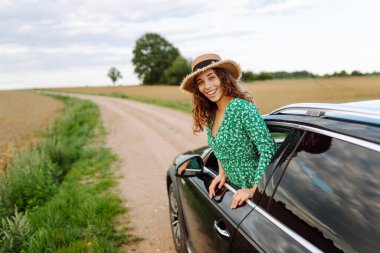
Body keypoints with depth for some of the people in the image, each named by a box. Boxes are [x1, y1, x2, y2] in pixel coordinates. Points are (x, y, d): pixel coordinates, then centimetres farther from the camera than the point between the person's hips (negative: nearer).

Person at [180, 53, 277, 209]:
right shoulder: (210, 113, 1)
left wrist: (254, 190, -24)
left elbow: (269, 150, -25)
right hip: (234, 188, 7)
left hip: (257, 190, -7)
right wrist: (222, 173, 3)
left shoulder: (242, 108, -23)